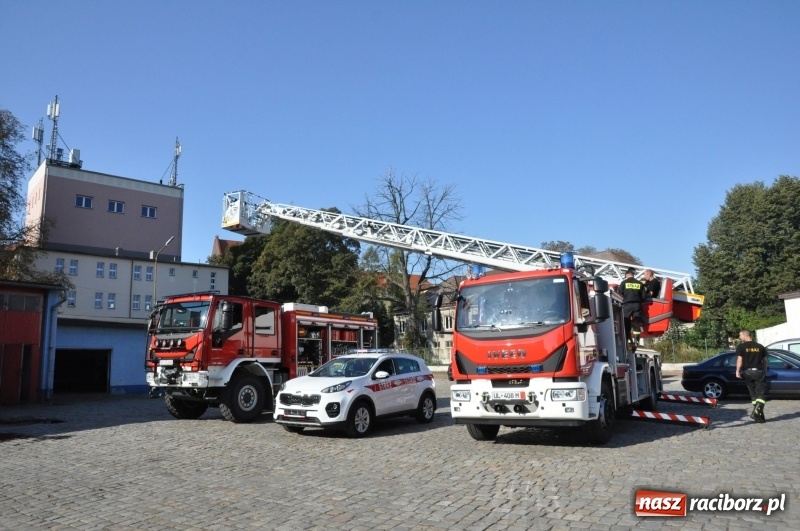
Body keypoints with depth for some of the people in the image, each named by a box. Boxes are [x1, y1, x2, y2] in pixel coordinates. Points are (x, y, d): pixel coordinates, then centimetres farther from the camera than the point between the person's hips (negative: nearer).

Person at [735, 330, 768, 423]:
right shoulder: (760, 346, 7)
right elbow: (765, 360, 11)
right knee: (761, 394, 1)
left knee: (753, 394, 11)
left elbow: (739, 360, -9)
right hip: (759, 372, 0)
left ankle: (760, 416, 12)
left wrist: (737, 371, -3)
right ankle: (756, 412, -17)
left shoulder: (741, 347, -2)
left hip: (748, 372, 0)